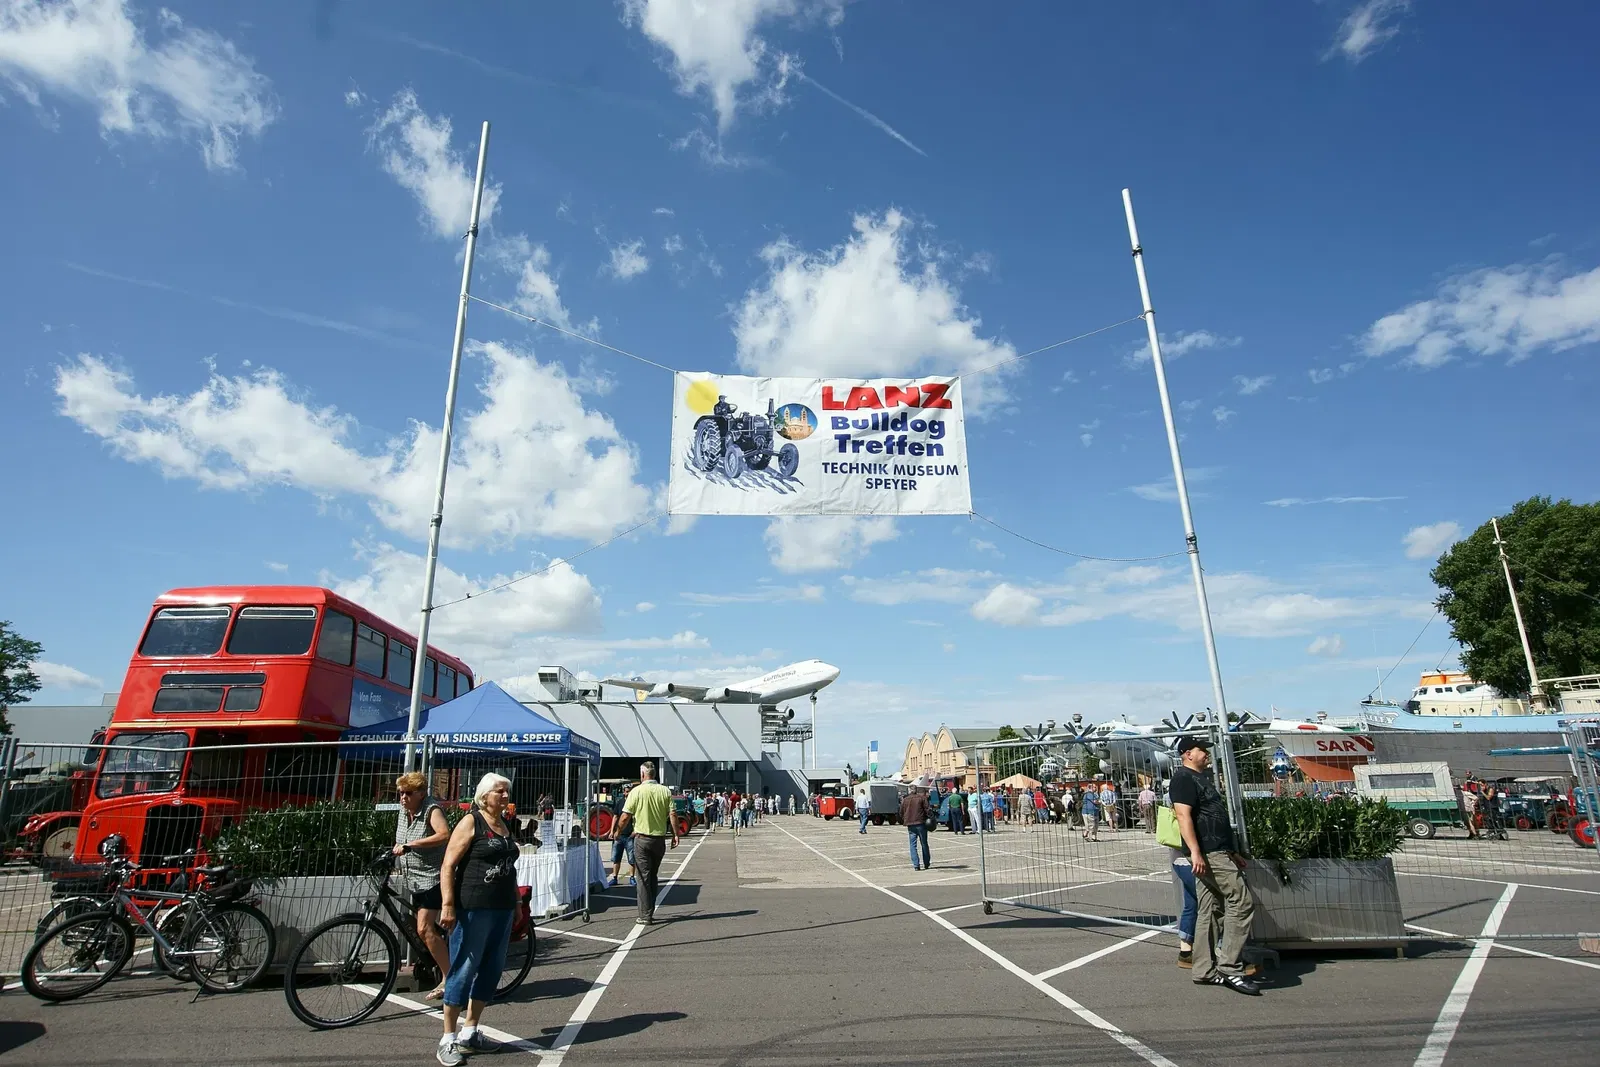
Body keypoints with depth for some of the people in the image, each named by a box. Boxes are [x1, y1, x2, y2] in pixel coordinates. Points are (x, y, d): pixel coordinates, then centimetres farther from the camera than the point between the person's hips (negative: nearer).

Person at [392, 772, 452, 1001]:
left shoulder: (432, 809, -15)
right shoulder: (404, 810, 8)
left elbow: (444, 835, -33)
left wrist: (409, 845, -34)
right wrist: (397, 849, 6)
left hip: (432, 877, -9)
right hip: (414, 879, 9)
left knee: (425, 929, -14)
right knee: (429, 930, 12)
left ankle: (449, 978, -6)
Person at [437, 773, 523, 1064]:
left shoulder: (507, 826, 12)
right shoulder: (471, 823, -8)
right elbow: (448, 866, -13)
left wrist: (516, 903, 19)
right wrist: (448, 905, -19)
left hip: (502, 909, 7)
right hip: (473, 908, -7)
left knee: (491, 970, 12)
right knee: (463, 970, 0)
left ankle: (470, 1033, 25)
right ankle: (448, 1040, 12)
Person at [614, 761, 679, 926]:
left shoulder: (637, 791, -9)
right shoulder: (665, 791, -1)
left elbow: (625, 817, -8)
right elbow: (672, 816, -5)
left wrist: (617, 831, 8)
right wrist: (676, 835, 3)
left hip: (642, 839, -3)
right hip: (660, 839, 3)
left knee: (644, 877, 3)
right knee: (653, 876, 17)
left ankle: (645, 916, 3)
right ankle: (649, 912, 24)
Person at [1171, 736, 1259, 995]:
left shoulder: (1202, 778, 22)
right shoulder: (1184, 778, -10)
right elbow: (1183, 815, -20)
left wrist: (1232, 852, 26)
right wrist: (1195, 852, -28)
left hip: (1217, 852, 10)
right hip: (1207, 854, -10)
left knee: (1208, 912, 10)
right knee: (1241, 902, -11)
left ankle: (1205, 971, 15)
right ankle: (1230, 968, -8)